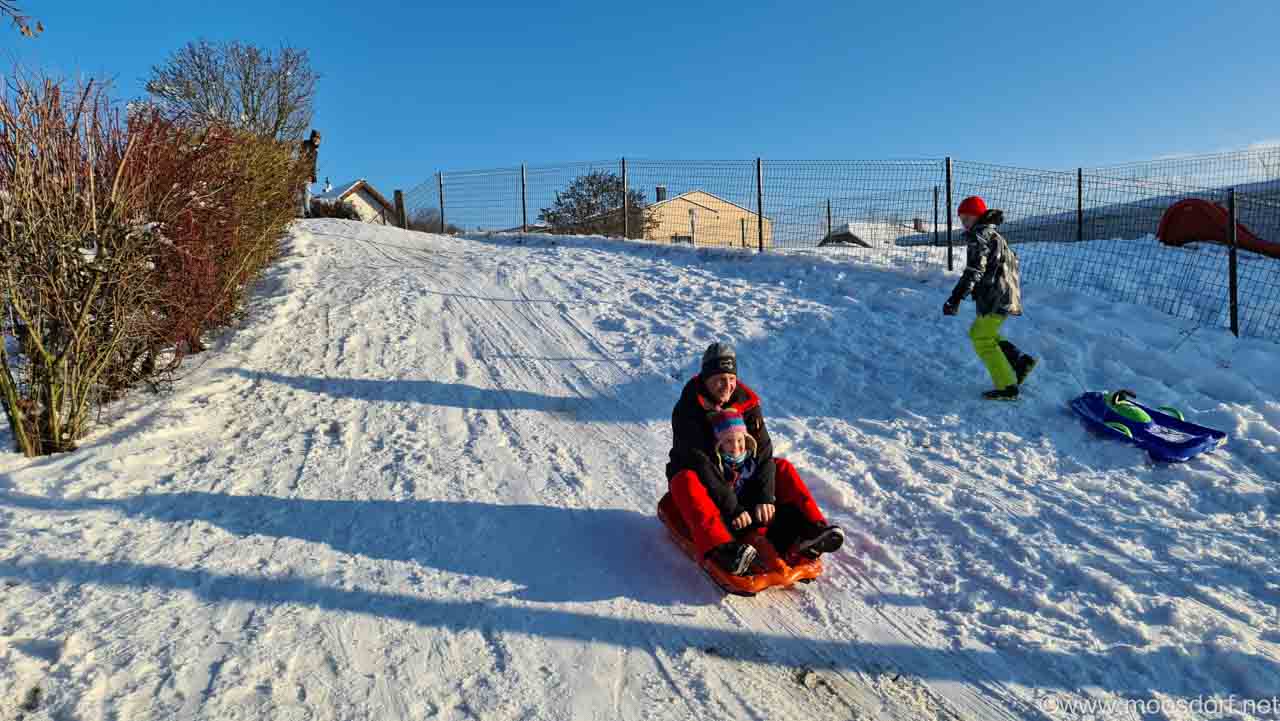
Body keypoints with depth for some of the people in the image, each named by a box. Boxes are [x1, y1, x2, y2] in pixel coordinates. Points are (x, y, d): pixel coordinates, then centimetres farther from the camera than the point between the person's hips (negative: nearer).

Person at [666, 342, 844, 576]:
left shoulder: (745, 400, -5)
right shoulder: (687, 410, -21)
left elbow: (762, 450, -10)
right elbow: (700, 463, -27)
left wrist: (766, 496, -22)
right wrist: (731, 507, -31)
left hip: (738, 478, 5)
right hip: (698, 476, -5)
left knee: (783, 469, -11)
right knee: (685, 482, -38)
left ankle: (808, 532, -27)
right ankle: (721, 550, -55)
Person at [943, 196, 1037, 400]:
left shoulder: (979, 236, -12)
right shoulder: (993, 234, 19)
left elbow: (974, 270, -22)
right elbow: (1012, 259, 30)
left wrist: (956, 298, -27)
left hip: (995, 298, -10)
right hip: (1007, 295, 10)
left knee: (982, 340, -3)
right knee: (977, 332, 19)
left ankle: (1007, 387, -2)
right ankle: (1020, 361, 13)